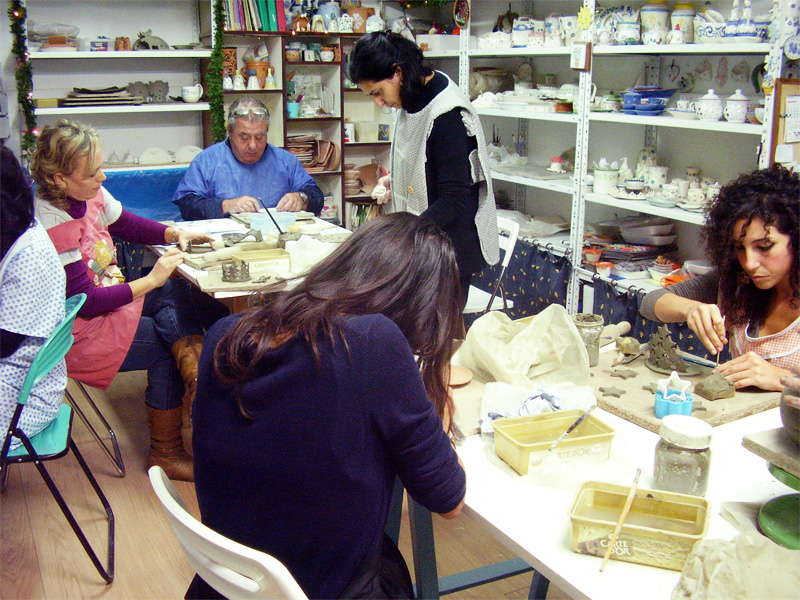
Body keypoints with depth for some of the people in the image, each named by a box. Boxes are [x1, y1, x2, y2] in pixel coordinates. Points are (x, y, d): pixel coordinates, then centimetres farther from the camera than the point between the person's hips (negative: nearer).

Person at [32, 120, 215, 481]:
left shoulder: (90, 194, -6)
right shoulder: (52, 226, -29)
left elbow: (125, 224, 13)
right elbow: (86, 302, -26)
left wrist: (174, 234, -4)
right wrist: (150, 280, -25)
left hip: (105, 296, 8)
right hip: (72, 334, -8)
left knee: (174, 293, -10)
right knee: (165, 349, -12)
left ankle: (196, 381, -15)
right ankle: (165, 453, 3)